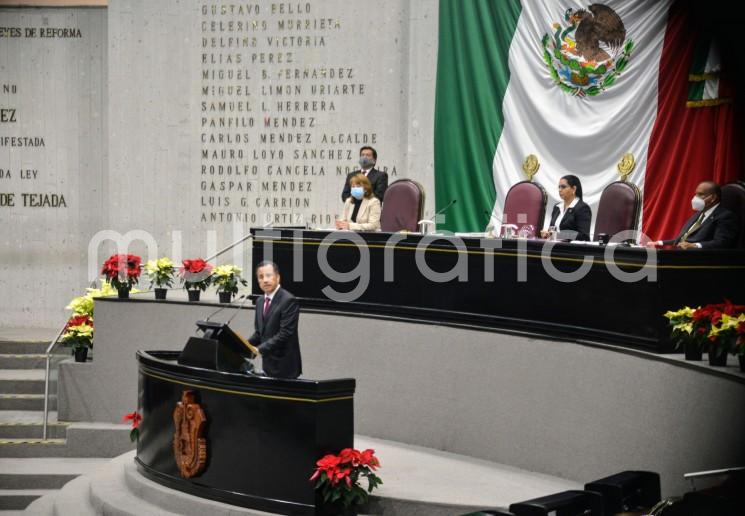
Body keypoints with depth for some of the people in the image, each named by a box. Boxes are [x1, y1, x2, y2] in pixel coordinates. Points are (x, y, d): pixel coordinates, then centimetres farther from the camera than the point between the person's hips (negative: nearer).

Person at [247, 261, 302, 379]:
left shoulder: (288, 301, -15)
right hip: (268, 364, 8)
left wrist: (260, 349, -25)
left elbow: (284, 334, -21)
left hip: (284, 366, -7)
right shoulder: (260, 301, 12)